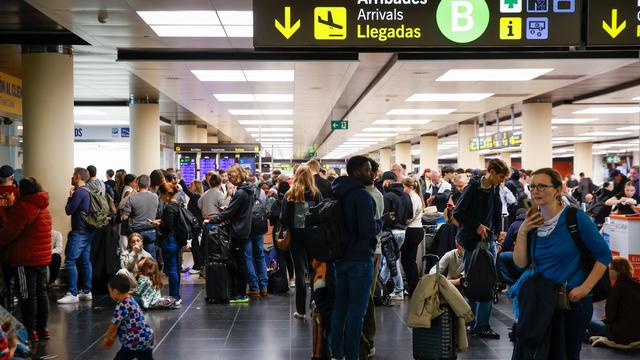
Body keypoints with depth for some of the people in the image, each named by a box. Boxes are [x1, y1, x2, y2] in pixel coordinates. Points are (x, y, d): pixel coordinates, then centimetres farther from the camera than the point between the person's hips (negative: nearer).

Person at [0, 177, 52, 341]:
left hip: (26, 259, -8)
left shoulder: (24, 206, -15)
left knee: (28, 296, -2)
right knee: (41, 293, 13)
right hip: (43, 258, 8)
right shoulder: (44, 207, 12)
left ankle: (30, 331, 2)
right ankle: (42, 329, 18)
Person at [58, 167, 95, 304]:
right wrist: (72, 197, 9)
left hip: (79, 232, -10)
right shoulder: (88, 192, 14)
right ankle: (87, 292, 15)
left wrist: (70, 197, 1)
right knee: (85, 261, 12)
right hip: (88, 231, 10)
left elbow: (69, 210, -12)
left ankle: (73, 294, -12)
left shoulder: (79, 192, -15)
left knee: (70, 261, -9)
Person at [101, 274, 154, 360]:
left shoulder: (122, 306, -19)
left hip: (135, 342, -9)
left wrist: (106, 340, 6)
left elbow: (114, 326, -10)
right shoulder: (131, 301, 12)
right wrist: (112, 338, 20)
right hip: (147, 339, 9)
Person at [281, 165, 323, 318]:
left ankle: (301, 310, 6)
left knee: (300, 271, 4)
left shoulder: (290, 195, -4)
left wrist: (287, 231, 12)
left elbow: (285, 218, -2)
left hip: (296, 235, 0)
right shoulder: (316, 194, -4)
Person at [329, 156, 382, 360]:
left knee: (339, 306, 14)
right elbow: (369, 230, -23)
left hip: (340, 257, 8)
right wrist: (381, 223, -5)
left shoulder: (337, 193, 9)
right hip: (359, 259, -8)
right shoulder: (362, 195, -17)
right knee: (357, 310, 0)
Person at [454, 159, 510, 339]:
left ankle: (482, 325, 7)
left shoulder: (495, 189, 6)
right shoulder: (473, 187, -12)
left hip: (489, 240, 6)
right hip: (472, 241, -6)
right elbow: (457, 213, -12)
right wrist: (477, 226, -14)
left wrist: (496, 233, 9)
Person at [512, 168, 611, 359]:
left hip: (573, 300, -4)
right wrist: (522, 232, -10)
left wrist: (585, 288, -15)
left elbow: (604, 255, -9)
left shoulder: (575, 217, -11)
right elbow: (521, 263, 1)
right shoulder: (532, 222, 4)